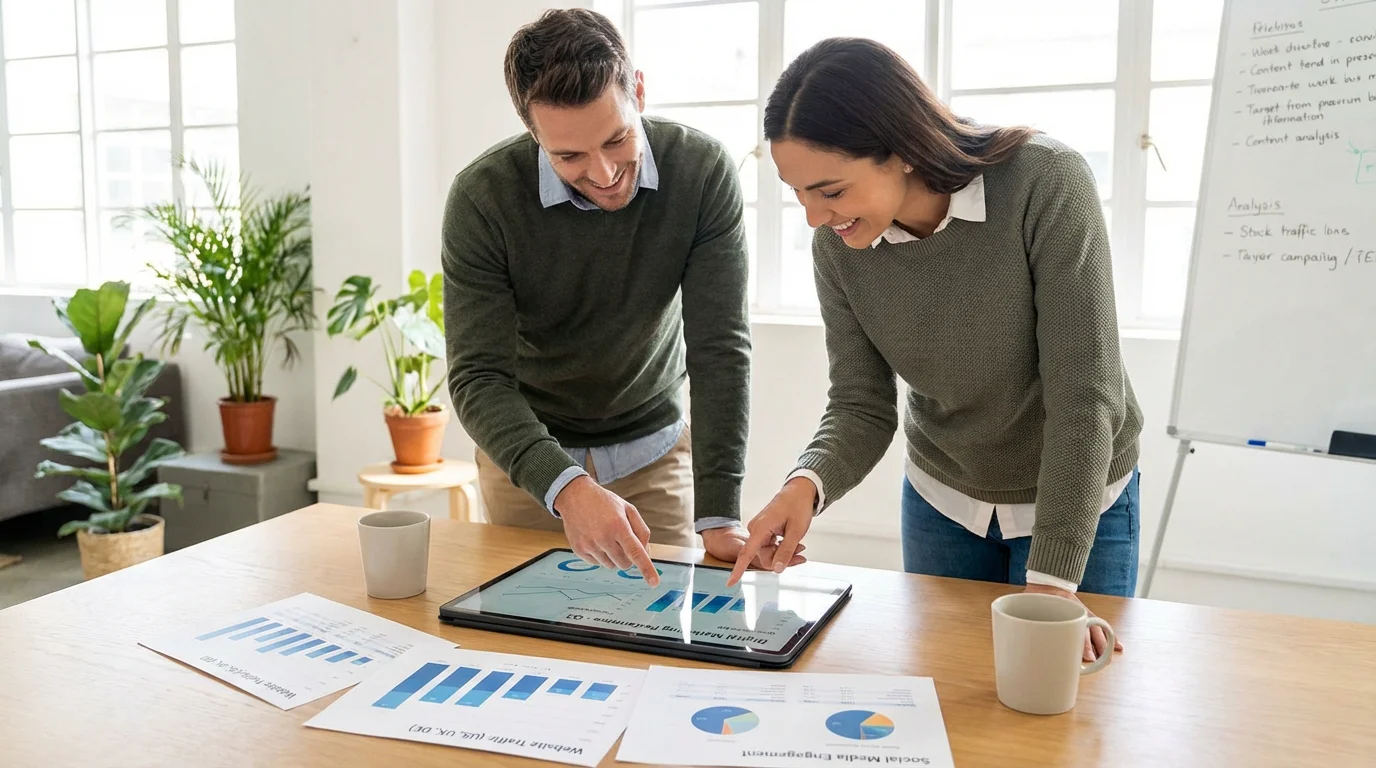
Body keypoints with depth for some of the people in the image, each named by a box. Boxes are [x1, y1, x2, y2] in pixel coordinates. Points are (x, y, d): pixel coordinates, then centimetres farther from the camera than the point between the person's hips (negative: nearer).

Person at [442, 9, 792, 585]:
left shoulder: (704, 173, -21)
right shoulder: (482, 198, -23)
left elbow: (719, 347, -21)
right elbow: (477, 378, -24)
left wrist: (719, 515, -27)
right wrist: (566, 488, -42)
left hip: (655, 451, 1)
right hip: (527, 453, 0)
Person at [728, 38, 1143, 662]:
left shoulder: (1046, 184, -29)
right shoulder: (838, 247, -17)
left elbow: (1085, 394, -28)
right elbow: (861, 408, -11)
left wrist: (1053, 585, -28)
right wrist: (807, 484, -33)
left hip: (1079, 502, -3)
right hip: (942, 500, 3)